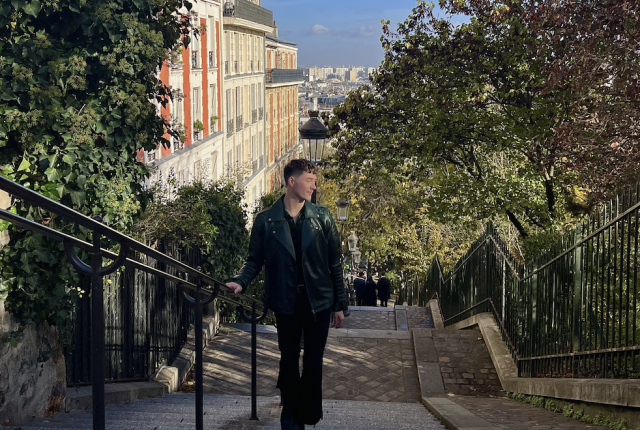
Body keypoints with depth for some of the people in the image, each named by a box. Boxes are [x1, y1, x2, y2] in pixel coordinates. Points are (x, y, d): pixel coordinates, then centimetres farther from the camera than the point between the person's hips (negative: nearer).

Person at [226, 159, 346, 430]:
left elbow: (334, 263, 2)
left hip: (318, 301, 0)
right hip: (286, 302, 0)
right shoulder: (266, 221, -2)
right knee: (289, 360, 10)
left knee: (313, 360, 5)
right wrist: (240, 282, -18)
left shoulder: (322, 217, 0)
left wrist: (339, 304, 1)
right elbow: (255, 260, 3)